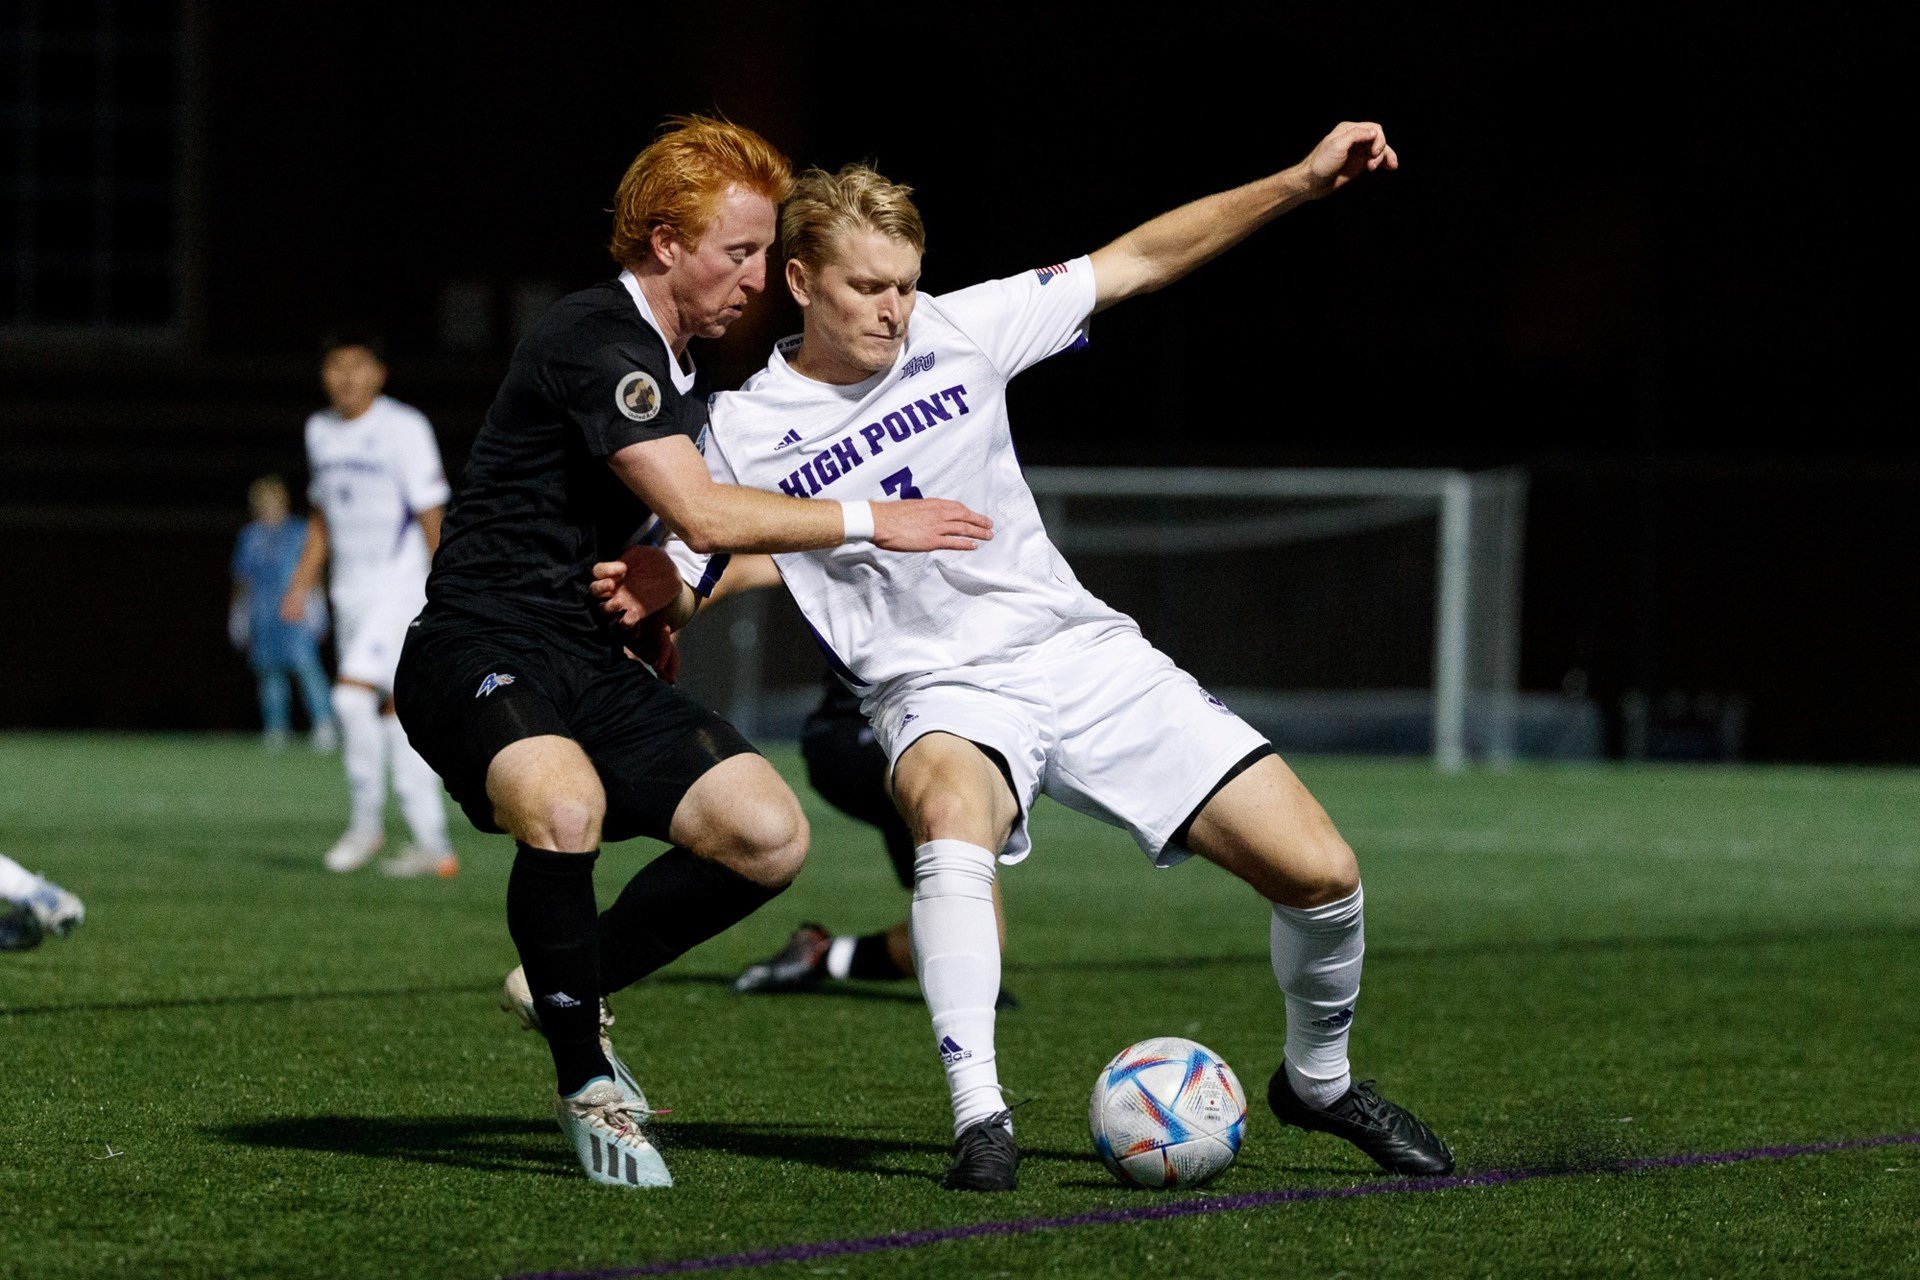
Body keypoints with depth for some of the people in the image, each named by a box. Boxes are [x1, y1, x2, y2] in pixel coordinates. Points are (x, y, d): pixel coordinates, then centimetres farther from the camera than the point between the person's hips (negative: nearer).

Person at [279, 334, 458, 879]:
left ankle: (366, 820, -2)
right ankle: (433, 844, 9)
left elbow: (430, 514, -10)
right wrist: (302, 583, 13)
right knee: (392, 709, 6)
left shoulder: (403, 427, -10)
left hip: (398, 586, -7)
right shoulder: (320, 431, 11)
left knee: (352, 694, -19)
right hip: (350, 589, 7)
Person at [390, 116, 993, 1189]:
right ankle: (587, 1082, -19)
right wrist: (870, 522, -16)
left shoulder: (681, 368, 16)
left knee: (769, 834, -10)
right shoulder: (595, 344, -15)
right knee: (566, 809, -38)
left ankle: (567, 990, 11)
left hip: (589, 661, 9)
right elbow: (702, 514, -23)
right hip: (478, 652, -9)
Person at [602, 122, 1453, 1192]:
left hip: (1085, 652, 3)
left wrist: (1305, 180, -2)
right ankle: (981, 1117, -42)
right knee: (954, 817, -42)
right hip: (940, 693, -3)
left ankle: (1318, 1079, 21)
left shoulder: (960, 331, 1)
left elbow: (1137, 261, 5)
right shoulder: (742, 433, -4)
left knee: (1321, 872, -7)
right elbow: (669, 593, 3)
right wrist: (648, 600, -22)